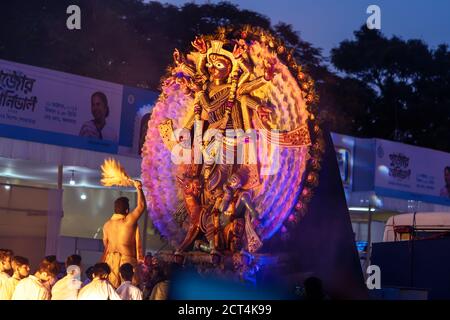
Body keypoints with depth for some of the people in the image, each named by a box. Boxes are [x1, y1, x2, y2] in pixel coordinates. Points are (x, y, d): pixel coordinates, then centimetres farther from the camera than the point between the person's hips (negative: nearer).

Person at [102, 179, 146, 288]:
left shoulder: (107, 225, 6)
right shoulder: (129, 221, -11)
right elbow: (141, 205, -3)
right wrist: (139, 188, 4)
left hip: (111, 259, 5)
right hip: (127, 260, -5)